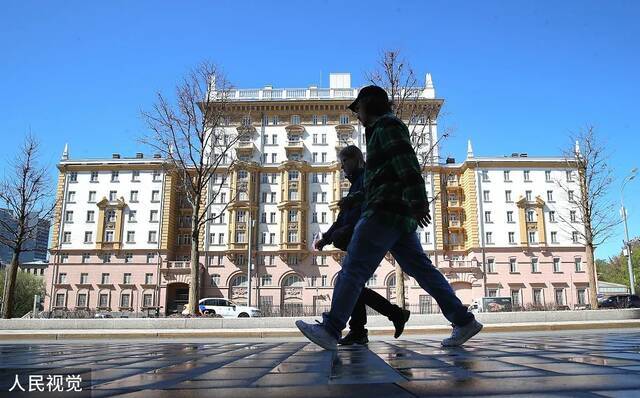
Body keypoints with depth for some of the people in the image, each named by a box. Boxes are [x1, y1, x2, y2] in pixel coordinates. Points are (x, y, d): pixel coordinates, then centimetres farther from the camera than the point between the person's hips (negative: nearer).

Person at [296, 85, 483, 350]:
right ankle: (463, 322, 9)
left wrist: (418, 202, -26)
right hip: (399, 215, 10)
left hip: (387, 211, -10)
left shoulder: (386, 125, -1)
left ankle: (330, 330, -10)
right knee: (420, 268, 7)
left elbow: (408, 164, -17)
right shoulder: (381, 131, 29)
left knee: (353, 268, -10)